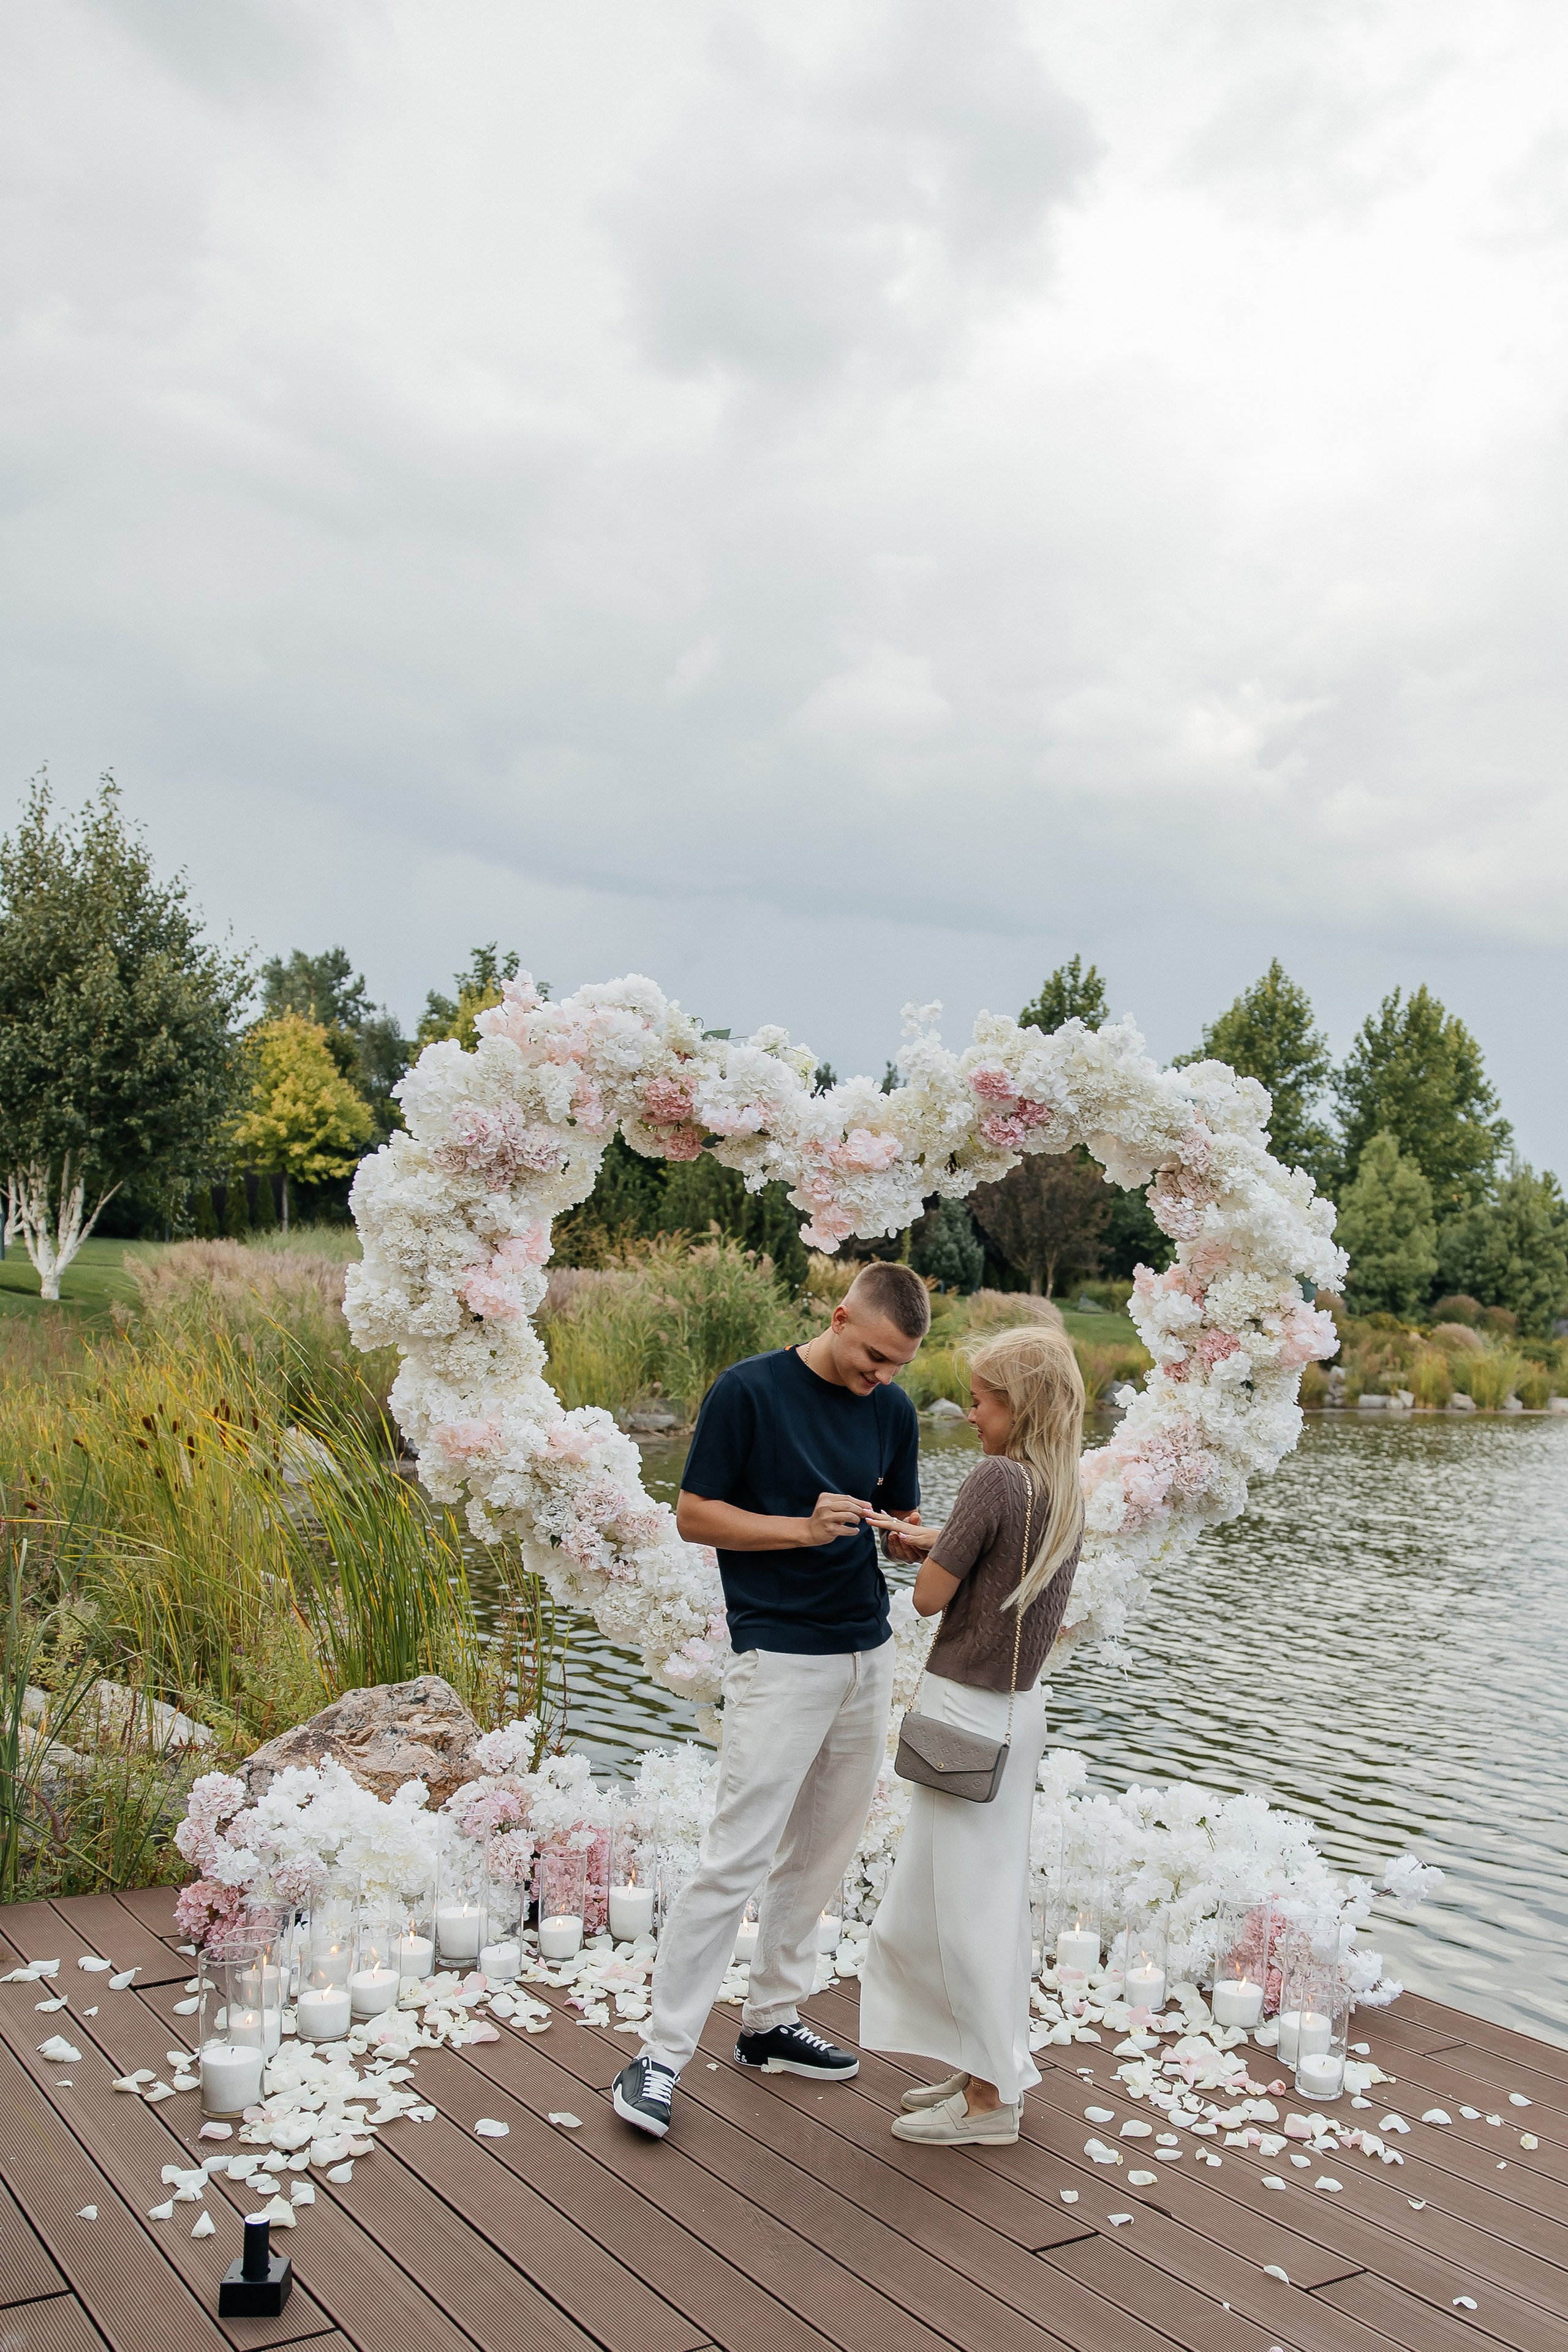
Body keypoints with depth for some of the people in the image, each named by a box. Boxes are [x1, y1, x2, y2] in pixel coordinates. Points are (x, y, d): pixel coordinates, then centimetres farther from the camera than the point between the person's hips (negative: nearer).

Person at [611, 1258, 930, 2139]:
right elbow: (694, 1515, -8)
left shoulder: (893, 1410, 6)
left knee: (822, 1853, 13)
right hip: (781, 1660, -6)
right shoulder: (748, 1390, -11)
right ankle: (662, 2054, 2)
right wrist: (805, 1527, -19)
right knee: (738, 1856, -7)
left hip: (870, 1659, 6)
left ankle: (773, 2018, 28)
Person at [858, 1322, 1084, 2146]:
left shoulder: (996, 1478, -20)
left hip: (968, 1709, -8)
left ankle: (989, 2095, 13)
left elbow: (931, 1596, -16)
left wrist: (926, 1556, 3)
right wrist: (937, 1544, 4)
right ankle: (992, 2066, 29)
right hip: (1021, 1703, 8)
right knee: (995, 1891, 17)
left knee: (960, 1898, 3)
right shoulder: (1067, 1492, 4)